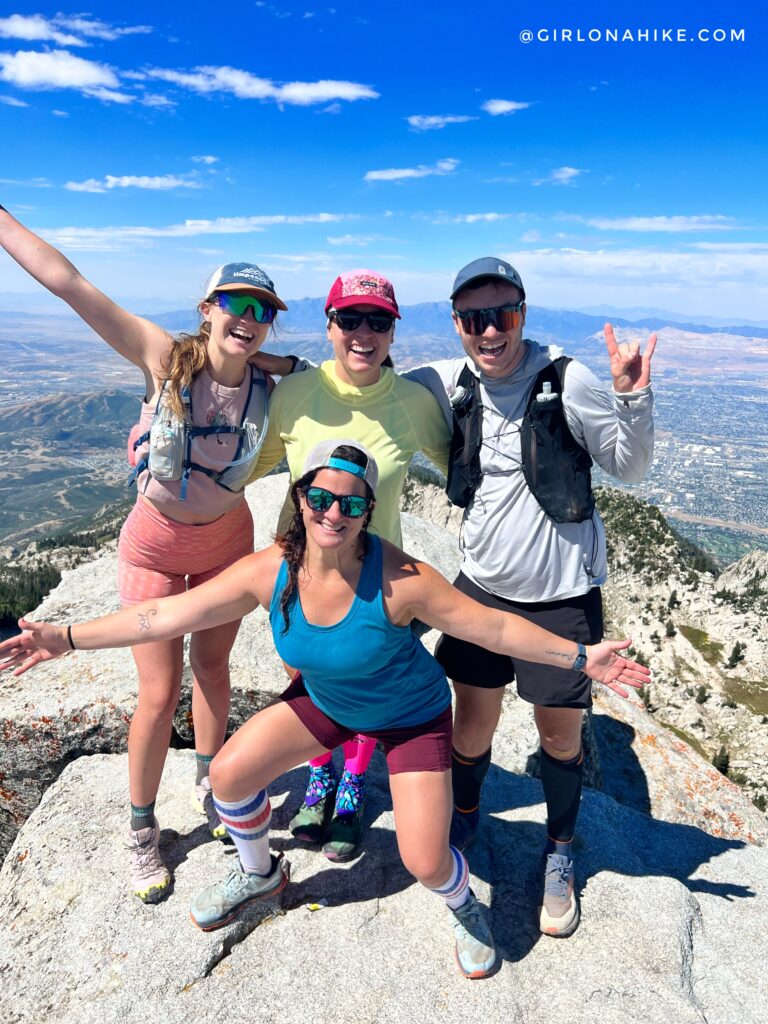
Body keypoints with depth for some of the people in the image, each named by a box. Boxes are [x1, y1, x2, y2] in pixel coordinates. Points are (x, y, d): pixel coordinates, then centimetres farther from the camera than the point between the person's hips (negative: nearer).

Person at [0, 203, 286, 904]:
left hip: (228, 541, 3)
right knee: (160, 696, 2)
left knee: (212, 668, 18)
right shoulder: (165, 358, -20)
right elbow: (64, 280, -20)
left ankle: (208, 789, 44)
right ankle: (142, 831, 28)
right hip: (157, 546, -2)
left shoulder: (269, 391, -13)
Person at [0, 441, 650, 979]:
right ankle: (261, 873, 32)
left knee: (425, 863, -10)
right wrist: (65, 638, -15)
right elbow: (166, 614, -16)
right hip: (326, 702, 4)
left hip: (413, 716, -4)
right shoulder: (270, 571, -22)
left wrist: (581, 657, -26)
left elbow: (492, 626, -26)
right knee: (229, 773, -1)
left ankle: (465, 908, 30)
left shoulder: (399, 580, -35)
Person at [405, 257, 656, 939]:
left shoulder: (566, 380, -15)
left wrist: (633, 397, -22)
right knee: (472, 721, 14)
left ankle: (560, 856, 41)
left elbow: (631, 469, -6)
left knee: (560, 734, 12)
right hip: (482, 582, 3)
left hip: (562, 593, -2)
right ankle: (463, 820, 46)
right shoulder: (449, 382, -4)